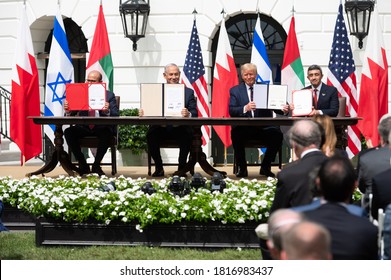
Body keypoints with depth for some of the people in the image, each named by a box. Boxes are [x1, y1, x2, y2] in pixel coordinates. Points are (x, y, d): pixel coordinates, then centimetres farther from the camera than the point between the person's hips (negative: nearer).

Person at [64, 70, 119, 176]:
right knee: (68, 132, -24)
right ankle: (83, 165, -13)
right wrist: (67, 110, -22)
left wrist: (107, 111, -29)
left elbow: (116, 115, -6)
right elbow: (70, 114, 3)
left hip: (102, 127, -2)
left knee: (106, 133, -35)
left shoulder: (109, 95, 5)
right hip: (84, 127, 2)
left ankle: (96, 165, -17)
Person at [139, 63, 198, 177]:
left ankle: (182, 168, -13)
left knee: (188, 133, -33)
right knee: (151, 133, -30)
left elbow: (194, 113, 1)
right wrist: (143, 112, -19)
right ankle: (159, 168, -10)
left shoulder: (188, 92, 11)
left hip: (180, 128, -1)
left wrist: (188, 114, -23)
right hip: (161, 127, 1)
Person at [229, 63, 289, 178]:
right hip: (243, 127, -1)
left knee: (277, 134, -29)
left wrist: (283, 109, -18)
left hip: (263, 127, 1)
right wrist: (245, 108, -22)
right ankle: (242, 168, -11)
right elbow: (231, 111, -2)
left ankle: (265, 167, -6)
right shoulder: (235, 90, 12)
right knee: (236, 134, -34)